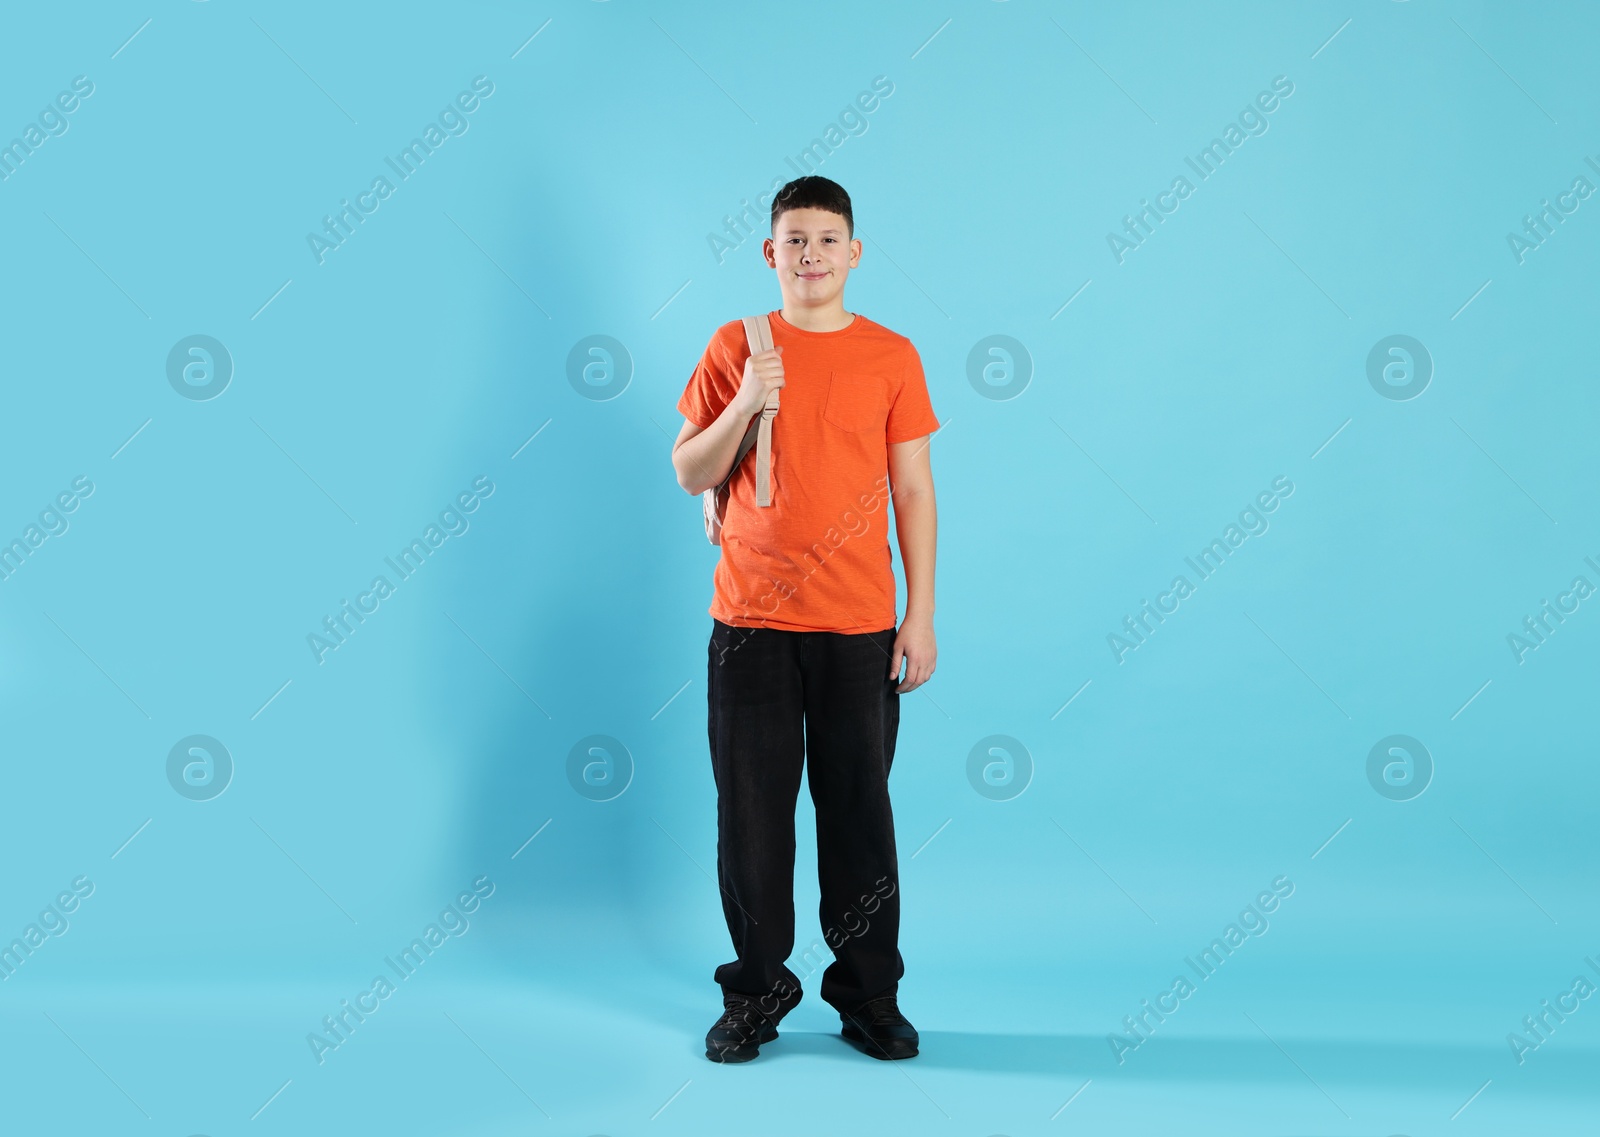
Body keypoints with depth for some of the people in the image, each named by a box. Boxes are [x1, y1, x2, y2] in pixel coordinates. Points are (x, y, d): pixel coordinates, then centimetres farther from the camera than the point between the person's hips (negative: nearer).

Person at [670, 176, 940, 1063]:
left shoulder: (891, 356, 4)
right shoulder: (734, 348, 5)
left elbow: (913, 491, 5)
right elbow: (690, 473, 4)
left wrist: (921, 614, 0)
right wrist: (744, 404, -13)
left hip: (859, 625, 0)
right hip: (751, 621, 1)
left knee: (859, 809, 5)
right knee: (751, 812, 5)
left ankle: (869, 997, 19)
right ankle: (755, 995, 19)